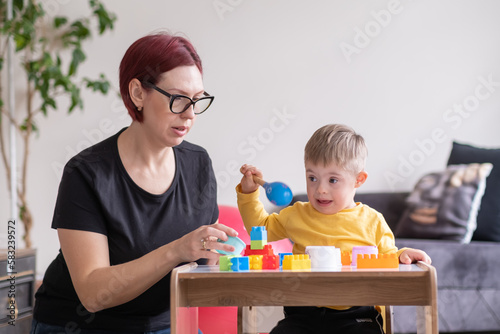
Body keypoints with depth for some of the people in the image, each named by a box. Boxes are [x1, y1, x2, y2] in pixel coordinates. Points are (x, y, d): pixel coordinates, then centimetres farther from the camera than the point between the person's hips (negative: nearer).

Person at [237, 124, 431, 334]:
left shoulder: (372, 221, 8)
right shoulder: (296, 215, 14)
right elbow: (261, 227, 27)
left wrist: (401, 256, -7)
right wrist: (248, 192, 19)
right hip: (304, 314, 1)